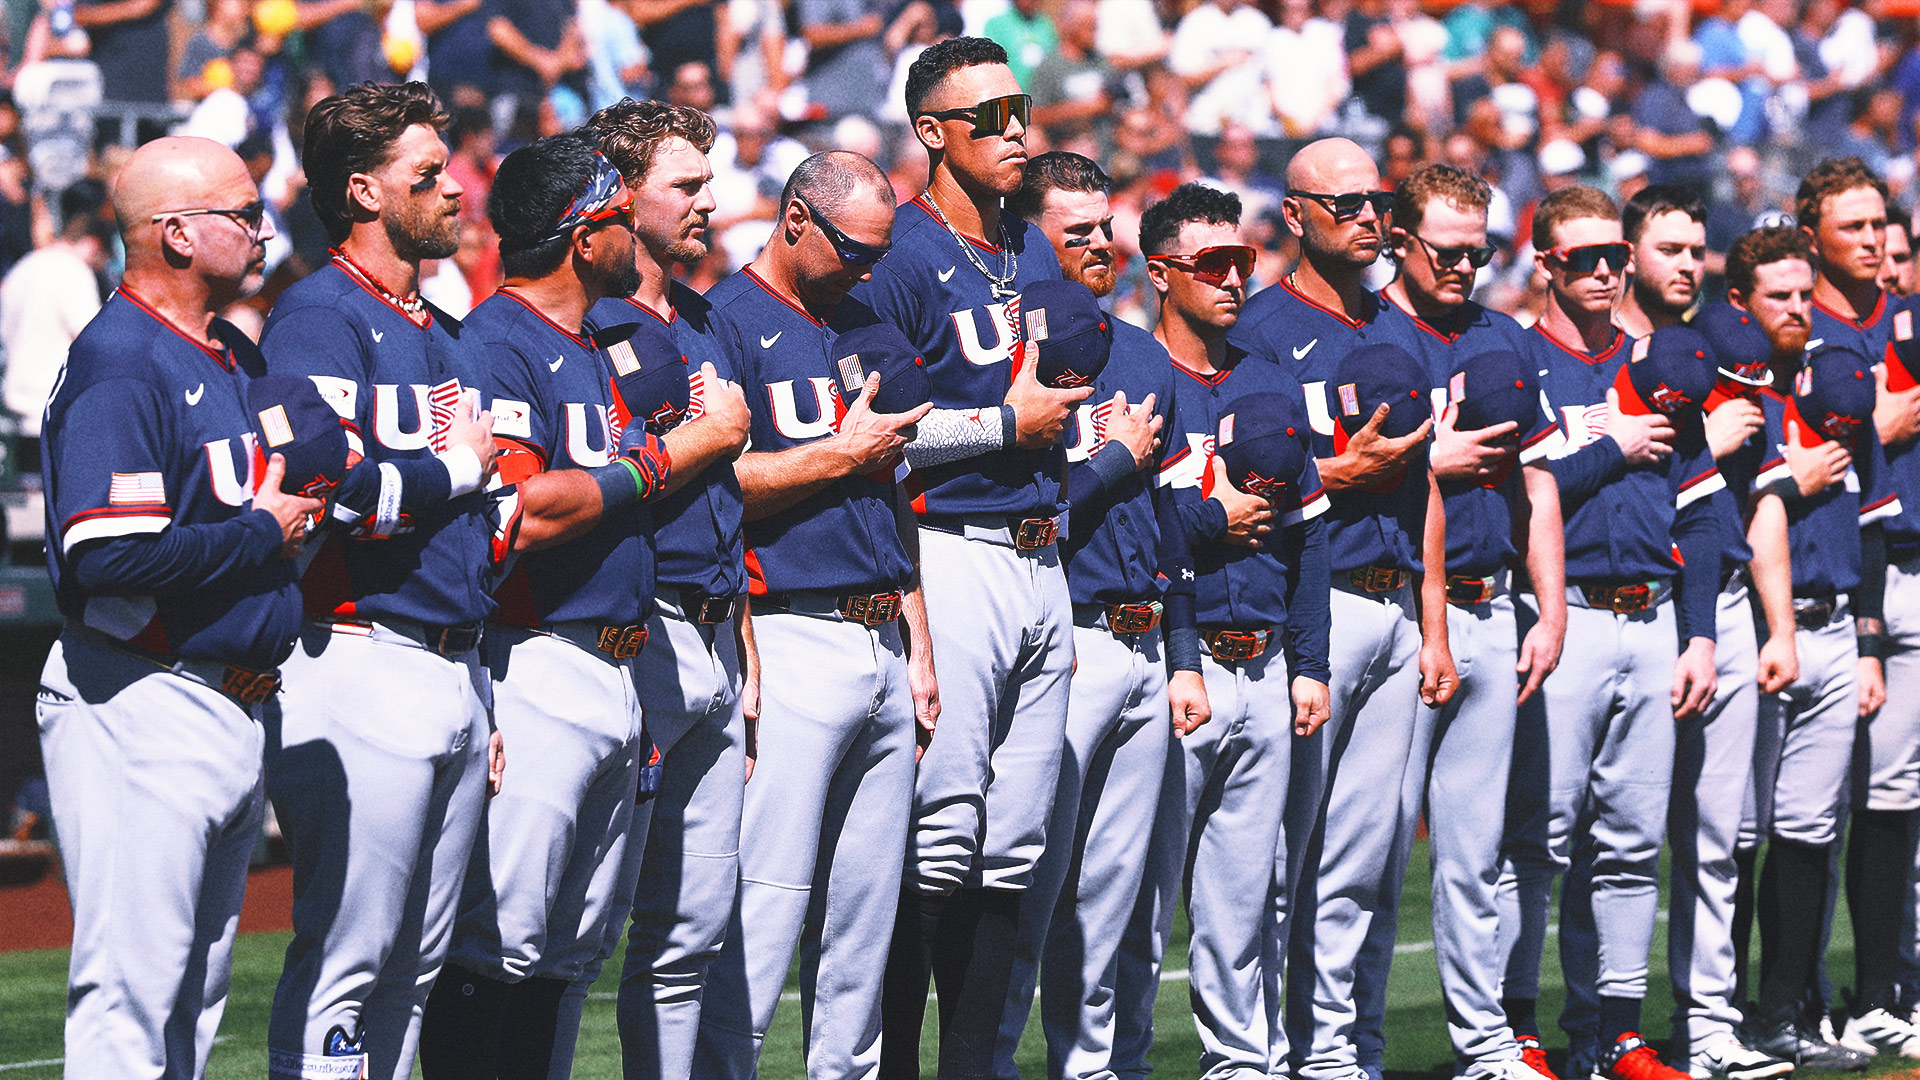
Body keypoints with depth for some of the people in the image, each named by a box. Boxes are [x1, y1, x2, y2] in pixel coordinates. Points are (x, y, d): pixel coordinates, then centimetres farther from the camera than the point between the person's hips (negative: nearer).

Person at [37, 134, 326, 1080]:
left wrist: (320, 472, 4)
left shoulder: (238, 360, 16)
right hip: (143, 708, -10)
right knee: (130, 993, -9)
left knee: (197, 997, 14)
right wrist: (264, 532, -14)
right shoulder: (120, 364, -14)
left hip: (237, 706, 10)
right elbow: (110, 556, -24)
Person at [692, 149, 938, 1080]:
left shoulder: (872, 332, 19)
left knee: (867, 911, 8)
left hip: (883, 645, 8)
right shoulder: (724, 322, -4)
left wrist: (919, 653, 16)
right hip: (791, 644, -8)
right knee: (762, 912, -12)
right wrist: (842, 453, -9)